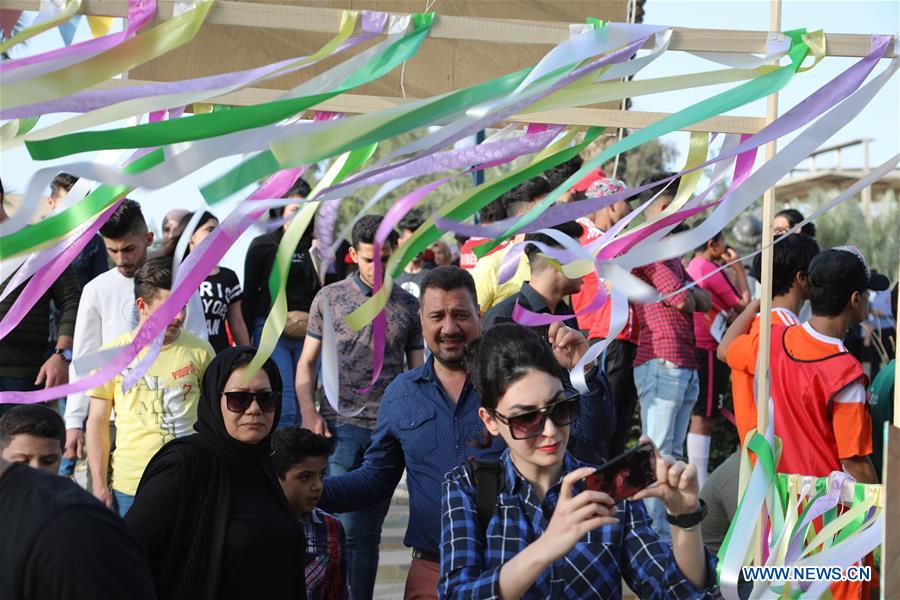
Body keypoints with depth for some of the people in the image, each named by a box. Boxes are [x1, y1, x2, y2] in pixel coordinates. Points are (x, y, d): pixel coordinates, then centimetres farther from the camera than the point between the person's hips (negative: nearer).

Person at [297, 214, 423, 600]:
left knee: (369, 533, 7)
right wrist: (308, 412, -7)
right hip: (341, 424, -2)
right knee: (342, 526, -8)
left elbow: (417, 370, 12)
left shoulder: (409, 307, 9)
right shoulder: (330, 298, 5)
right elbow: (307, 362, 7)